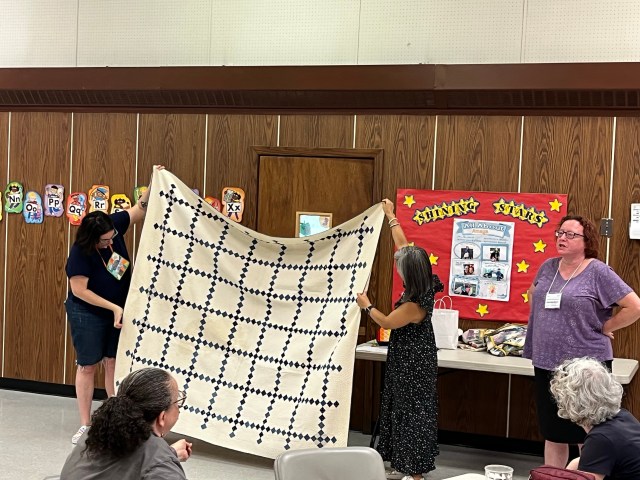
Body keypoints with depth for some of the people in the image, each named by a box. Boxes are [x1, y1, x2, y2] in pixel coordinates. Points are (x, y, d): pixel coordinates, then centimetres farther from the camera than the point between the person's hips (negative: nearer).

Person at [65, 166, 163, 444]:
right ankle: (85, 425, 13)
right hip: (88, 314, -4)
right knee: (87, 366, 4)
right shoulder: (80, 254, -26)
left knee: (114, 362, 6)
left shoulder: (114, 226, -12)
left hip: (119, 309, 4)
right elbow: (80, 291, -23)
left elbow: (139, 210, 1)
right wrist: (113, 307, -22)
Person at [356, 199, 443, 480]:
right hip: (410, 359, 9)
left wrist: (366, 306, 0)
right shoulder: (423, 285, -6)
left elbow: (386, 322, -15)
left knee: (412, 412, 0)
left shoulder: (414, 304, -29)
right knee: (405, 411, 17)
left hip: (412, 363, -9)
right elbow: (403, 246, 4)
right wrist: (390, 217, 12)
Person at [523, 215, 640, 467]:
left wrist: (603, 328, -8)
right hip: (546, 363, 6)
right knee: (552, 434, 15)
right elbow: (534, 292, 28)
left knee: (586, 437, 3)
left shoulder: (598, 271, -10)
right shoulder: (548, 267, 7)